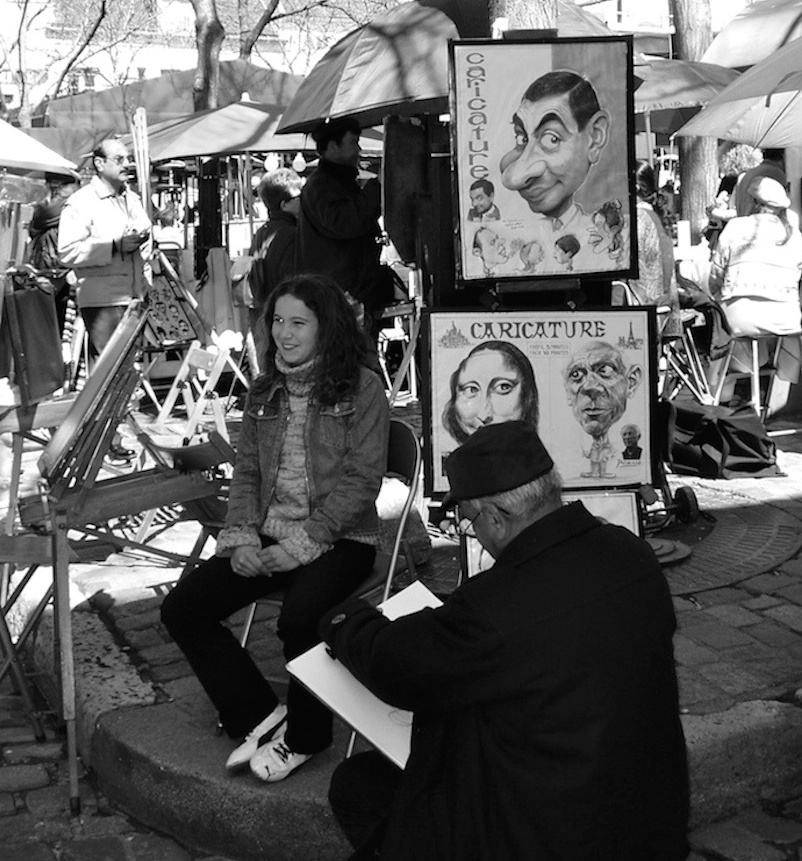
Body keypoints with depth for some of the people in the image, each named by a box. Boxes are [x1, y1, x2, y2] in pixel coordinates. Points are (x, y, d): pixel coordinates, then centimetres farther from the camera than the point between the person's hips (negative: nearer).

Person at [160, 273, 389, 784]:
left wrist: (301, 544, -18)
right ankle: (258, 713, 3)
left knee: (298, 619, -33)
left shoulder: (362, 389, -6)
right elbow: (246, 472, 14)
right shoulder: (265, 393, 13)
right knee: (182, 609, -9)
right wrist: (242, 535, -5)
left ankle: (305, 736, -5)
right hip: (268, 536, 6)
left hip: (340, 539, -6)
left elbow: (360, 481, -12)